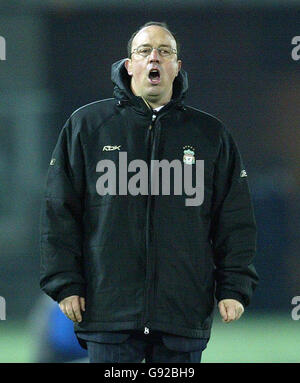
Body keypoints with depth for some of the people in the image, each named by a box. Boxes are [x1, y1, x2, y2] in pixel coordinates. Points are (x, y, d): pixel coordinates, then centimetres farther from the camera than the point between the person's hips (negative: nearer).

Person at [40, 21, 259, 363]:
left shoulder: (211, 135, 12)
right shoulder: (86, 126, 8)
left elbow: (236, 220, 12)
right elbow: (60, 212, 7)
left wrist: (235, 288, 3)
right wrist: (65, 283, -1)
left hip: (185, 310, 1)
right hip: (108, 306, -1)